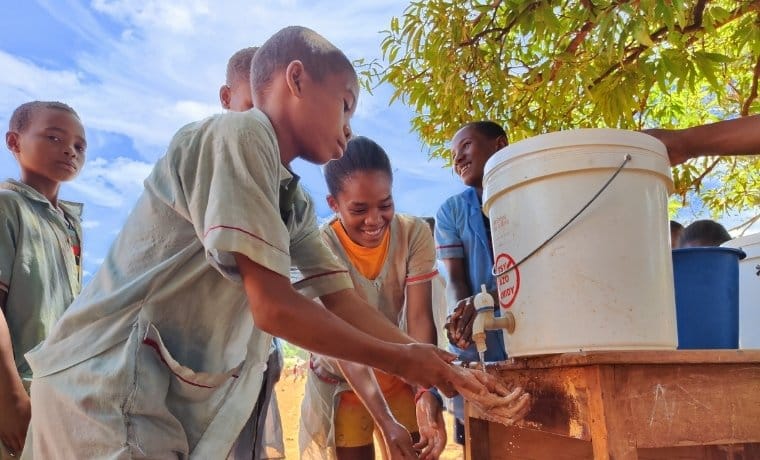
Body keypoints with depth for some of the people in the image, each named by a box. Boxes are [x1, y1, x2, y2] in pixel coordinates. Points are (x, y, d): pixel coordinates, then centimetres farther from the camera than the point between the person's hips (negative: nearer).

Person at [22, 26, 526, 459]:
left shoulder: (294, 202, 8)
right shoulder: (239, 134, -17)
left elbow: (345, 302, 8)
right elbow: (273, 307, -21)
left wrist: (452, 373, 5)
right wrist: (398, 359, -9)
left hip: (178, 405, 8)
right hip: (107, 389, -8)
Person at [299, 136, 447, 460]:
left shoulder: (414, 234, -18)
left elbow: (420, 319, -23)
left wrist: (427, 395, -38)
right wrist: (386, 422, -38)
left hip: (400, 375, 2)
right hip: (340, 382, -2)